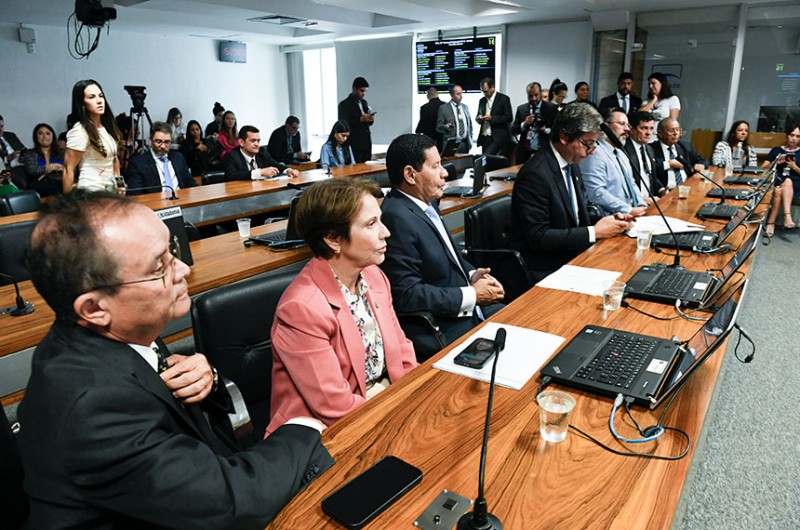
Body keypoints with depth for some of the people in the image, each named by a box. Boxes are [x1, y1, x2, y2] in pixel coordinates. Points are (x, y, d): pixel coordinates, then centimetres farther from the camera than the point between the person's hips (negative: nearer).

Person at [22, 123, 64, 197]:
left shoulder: (61, 153, 25)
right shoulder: (30, 154, 20)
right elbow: (31, 170, 1)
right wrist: (53, 167, -2)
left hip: (61, 182, 2)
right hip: (39, 185, -2)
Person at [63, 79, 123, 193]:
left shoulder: (108, 126, 7)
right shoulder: (80, 131, -14)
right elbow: (68, 169, -11)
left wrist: (118, 183, 10)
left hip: (111, 188, 7)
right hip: (91, 191, -7)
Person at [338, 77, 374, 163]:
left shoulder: (364, 103, 18)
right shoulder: (344, 104, -2)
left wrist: (371, 119, -1)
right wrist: (360, 119, -19)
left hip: (367, 143, 6)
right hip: (354, 146, -6)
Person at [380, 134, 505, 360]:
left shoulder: (425, 204, 7)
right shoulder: (397, 218, -22)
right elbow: (407, 294, -24)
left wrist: (472, 273, 1)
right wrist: (472, 295, -17)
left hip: (465, 309, 9)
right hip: (439, 331, -9)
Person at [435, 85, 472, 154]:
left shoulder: (465, 107, 16)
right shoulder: (443, 108, -1)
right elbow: (438, 127, -3)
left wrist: (470, 138, 12)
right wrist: (445, 127, -24)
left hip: (465, 143, 5)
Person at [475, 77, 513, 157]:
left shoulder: (503, 99, -2)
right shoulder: (482, 101, 15)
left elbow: (509, 118, -8)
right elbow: (477, 117, 22)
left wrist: (492, 118, -16)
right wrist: (479, 118, -3)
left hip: (498, 138, -6)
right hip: (484, 138, 6)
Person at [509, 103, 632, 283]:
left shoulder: (572, 164, 8)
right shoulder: (535, 174, -21)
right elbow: (538, 236, -22)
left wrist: (608, 220, -1)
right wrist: (594, 232, -18)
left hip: (573, 255, 9)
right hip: (546, 270, -8)